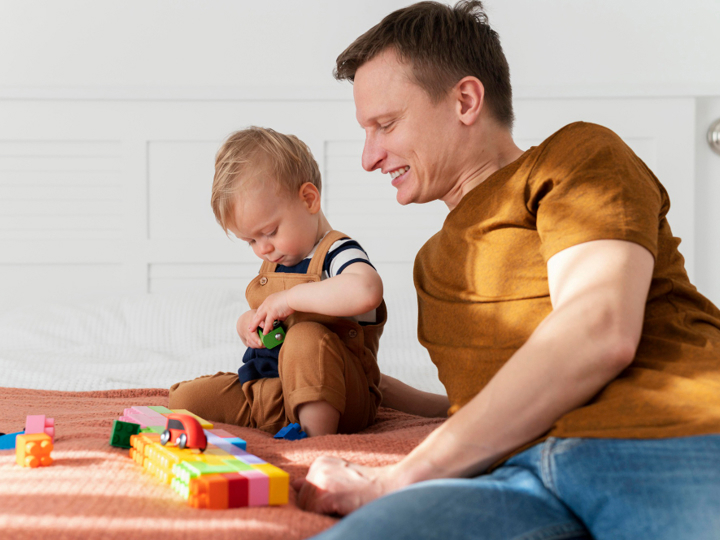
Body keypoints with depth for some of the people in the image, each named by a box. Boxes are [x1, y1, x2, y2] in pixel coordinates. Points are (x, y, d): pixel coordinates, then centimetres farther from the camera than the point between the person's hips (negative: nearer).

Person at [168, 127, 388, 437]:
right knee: (184, 399, -2)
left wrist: (290, 298, -29)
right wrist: (247, 324, 3)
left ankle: (319, 433, -27)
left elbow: (367, 291, -39)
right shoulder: (275, 261, 14)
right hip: (266, 392, 8)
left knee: (306, 337, -37)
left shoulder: (337, 254, -14)